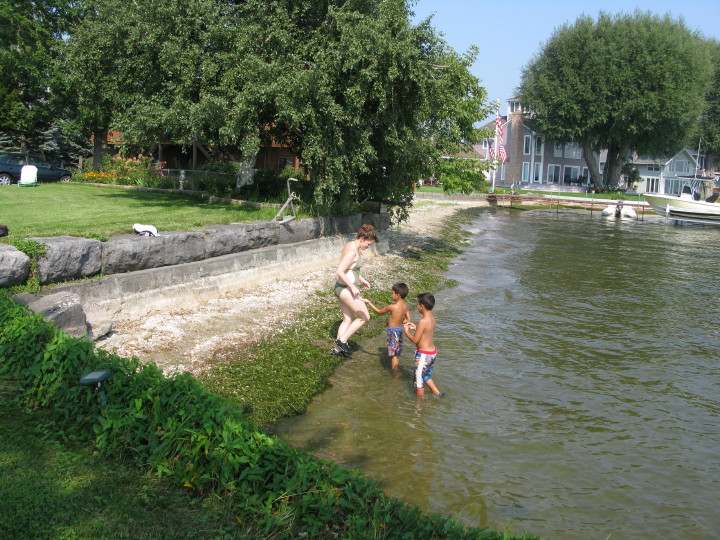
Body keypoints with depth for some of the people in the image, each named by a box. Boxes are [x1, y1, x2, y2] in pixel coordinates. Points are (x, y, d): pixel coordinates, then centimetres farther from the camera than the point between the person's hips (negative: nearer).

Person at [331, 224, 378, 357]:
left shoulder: (353, 246, 11)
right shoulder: (352, 251, -22)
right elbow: (339, 271, -27)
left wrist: (361, 279, 20)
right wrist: (353, 287, -22)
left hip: (343, 289, 10)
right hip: (346, 289, -10)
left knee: (348, 319, 16)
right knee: (364, 317, -1)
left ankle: (337, 349, 21)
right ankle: (342, 340, 3)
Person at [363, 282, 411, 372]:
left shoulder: (392, 307, -21)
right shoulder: (405, 306, -1)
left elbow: (379, 312, -6)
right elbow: (408, 320, 5)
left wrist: (369, 302, 3)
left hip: (393, 331, -7)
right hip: (400, 330, 7)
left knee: (393, 355, 1)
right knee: (397, 354, 18)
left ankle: (394, 375, 7)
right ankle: (395, 371, 29)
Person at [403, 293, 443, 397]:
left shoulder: (423, 321, -24)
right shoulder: (433, 318, 2)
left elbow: (415, 340, -18)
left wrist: (406, 331, -3)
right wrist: (416, 328, 14)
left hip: (424, 354, -9)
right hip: (432, 352, 9)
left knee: (418, 379, 7)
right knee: (426, 376, 26)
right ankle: (437, 393, 29)